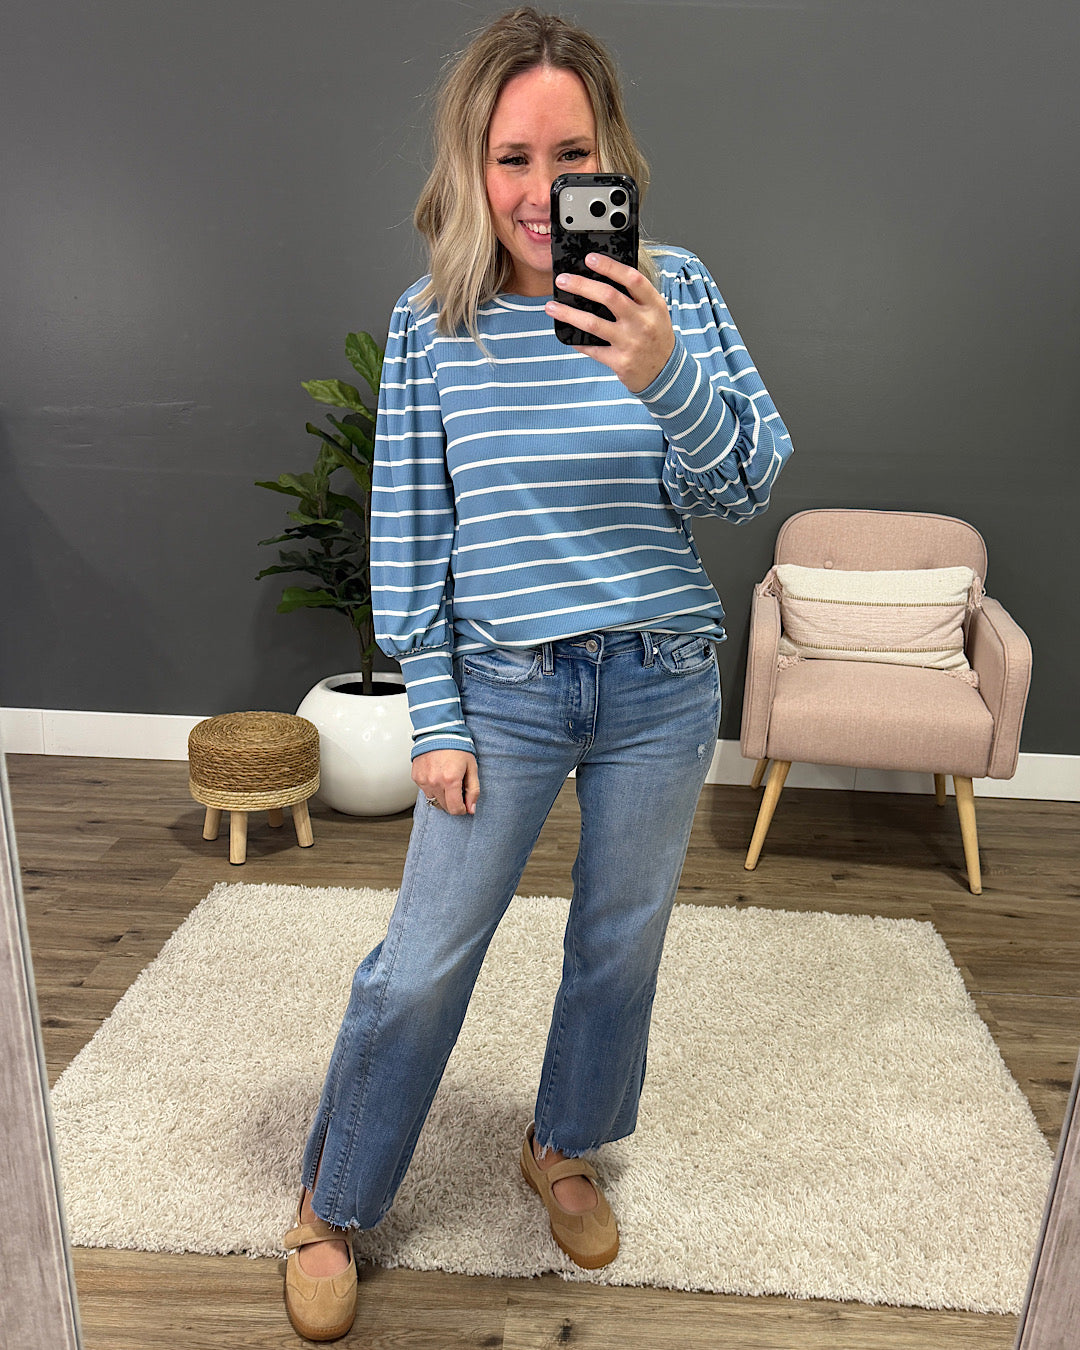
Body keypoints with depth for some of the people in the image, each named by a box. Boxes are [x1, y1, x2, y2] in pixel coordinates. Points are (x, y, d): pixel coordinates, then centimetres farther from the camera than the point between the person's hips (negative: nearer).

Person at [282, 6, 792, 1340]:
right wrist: (437, 721, -5)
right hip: (503, 687, -1)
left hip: (660, 687, 2)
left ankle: (564, 1149, 44)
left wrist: (663, 375, -30)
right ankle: (330, 1206, 30)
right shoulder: (430, 324, -6)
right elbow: (408, 538, -3)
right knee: (420, 962, 5)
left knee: (620, 942, 17)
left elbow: (747, 488, -10)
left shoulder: (674, 288, -5)